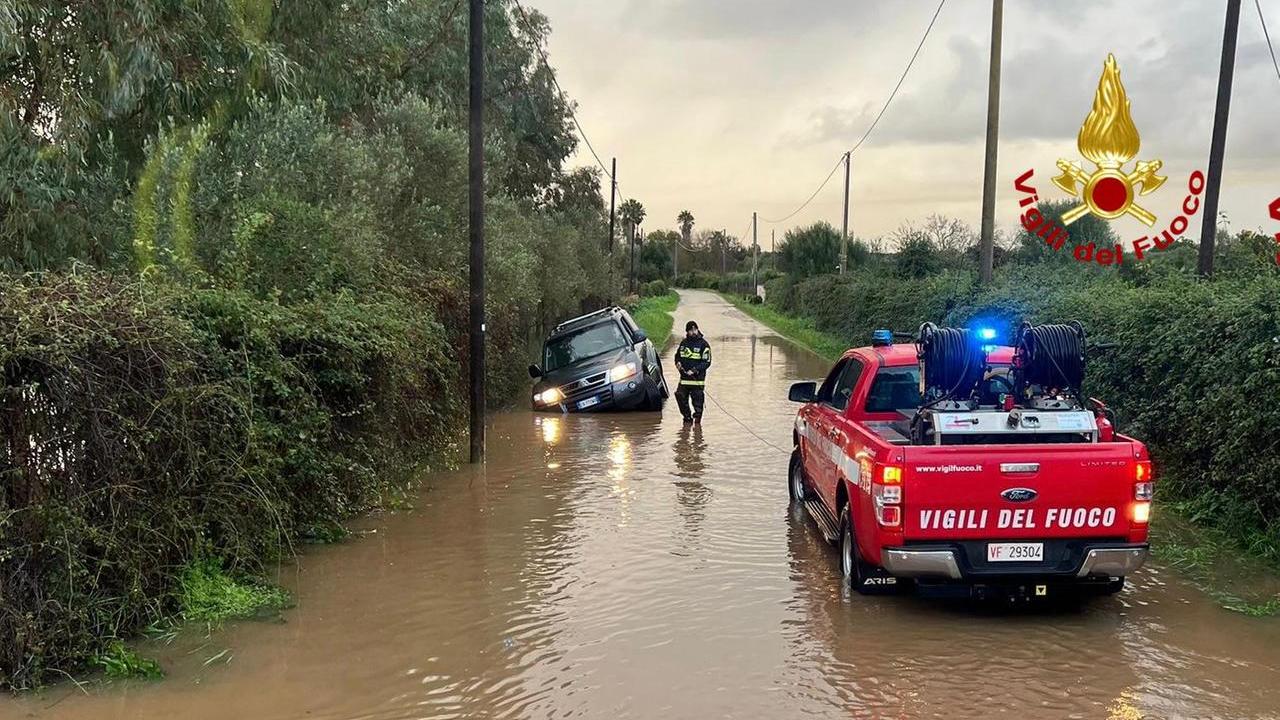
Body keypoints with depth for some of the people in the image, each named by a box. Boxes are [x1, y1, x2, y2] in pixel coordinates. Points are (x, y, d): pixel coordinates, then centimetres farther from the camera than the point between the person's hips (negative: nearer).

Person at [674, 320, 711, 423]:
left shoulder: (703, 344, -5)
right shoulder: (683, 343, 12)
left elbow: (707, 362, -8)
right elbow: (677, 355, 26)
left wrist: (694, 370, -17)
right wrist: (678, 362, 2)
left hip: (697, 378, -5)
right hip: (684, 377, 5)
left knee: (697, 399, -1)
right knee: (680, 397, 2)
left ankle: (697, 417, 13)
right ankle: (687, 417, 16)